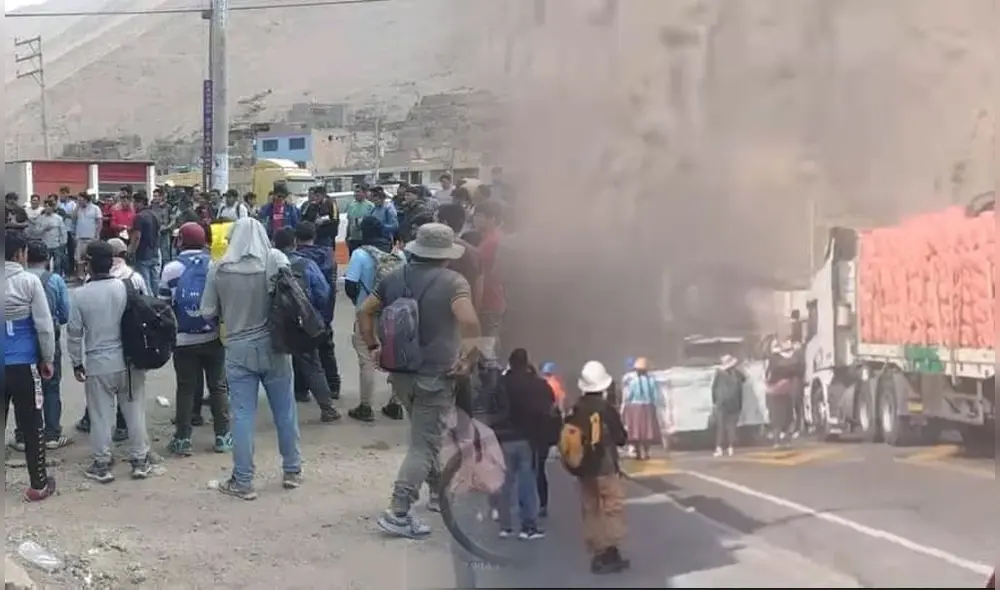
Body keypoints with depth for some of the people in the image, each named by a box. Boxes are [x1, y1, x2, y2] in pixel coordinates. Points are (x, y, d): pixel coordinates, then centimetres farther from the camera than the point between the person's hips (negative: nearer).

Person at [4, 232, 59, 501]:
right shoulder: (29, 281, -9)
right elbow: (44, 324, -9)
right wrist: (48, 359, 2)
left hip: (5, 365, 3)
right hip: (23, 364, -3)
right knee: (31, 425, 6)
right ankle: (39, 484, 13)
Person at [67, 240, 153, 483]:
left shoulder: (80, 294, -10)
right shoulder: (129, 286, -7)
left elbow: (74, 333, -4)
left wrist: (76, 362, 9)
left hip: (98, 364, -2)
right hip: (130, 361, 2)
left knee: (100, 416, 8)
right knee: (135, 412, 11)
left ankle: (102, 464, 15)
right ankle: (140, 460, 18)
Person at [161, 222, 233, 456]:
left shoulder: (172, 268, -5)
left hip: (183, 339, -1)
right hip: (213, 337, 1)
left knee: (185, 388, 6)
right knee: (218, 386, 10)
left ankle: (183, 439, 8)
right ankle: (222, 436, 12)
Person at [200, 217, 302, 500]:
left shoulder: (218, 269, -6)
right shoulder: (275, 260, -7)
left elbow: (207, 312, -1)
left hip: (238, 350, 0)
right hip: (273, 346, 1)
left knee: (242, 415, 4)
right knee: (285, 410, 13)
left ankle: (242, 481, 8)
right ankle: (292, 470, 24)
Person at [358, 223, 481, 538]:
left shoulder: (395, 277, 6)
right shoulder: (452, 282, -12)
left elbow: (364, 312, 9)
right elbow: (469, 322, -28)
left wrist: (373, 347, 14)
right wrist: (468, 357, -16)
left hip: (400, 372, 7)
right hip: (435, 376, -6)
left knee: (425, 435, 25)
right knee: (423, 444, -2)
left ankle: (439, 488, 39)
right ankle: (398, 513, -8)